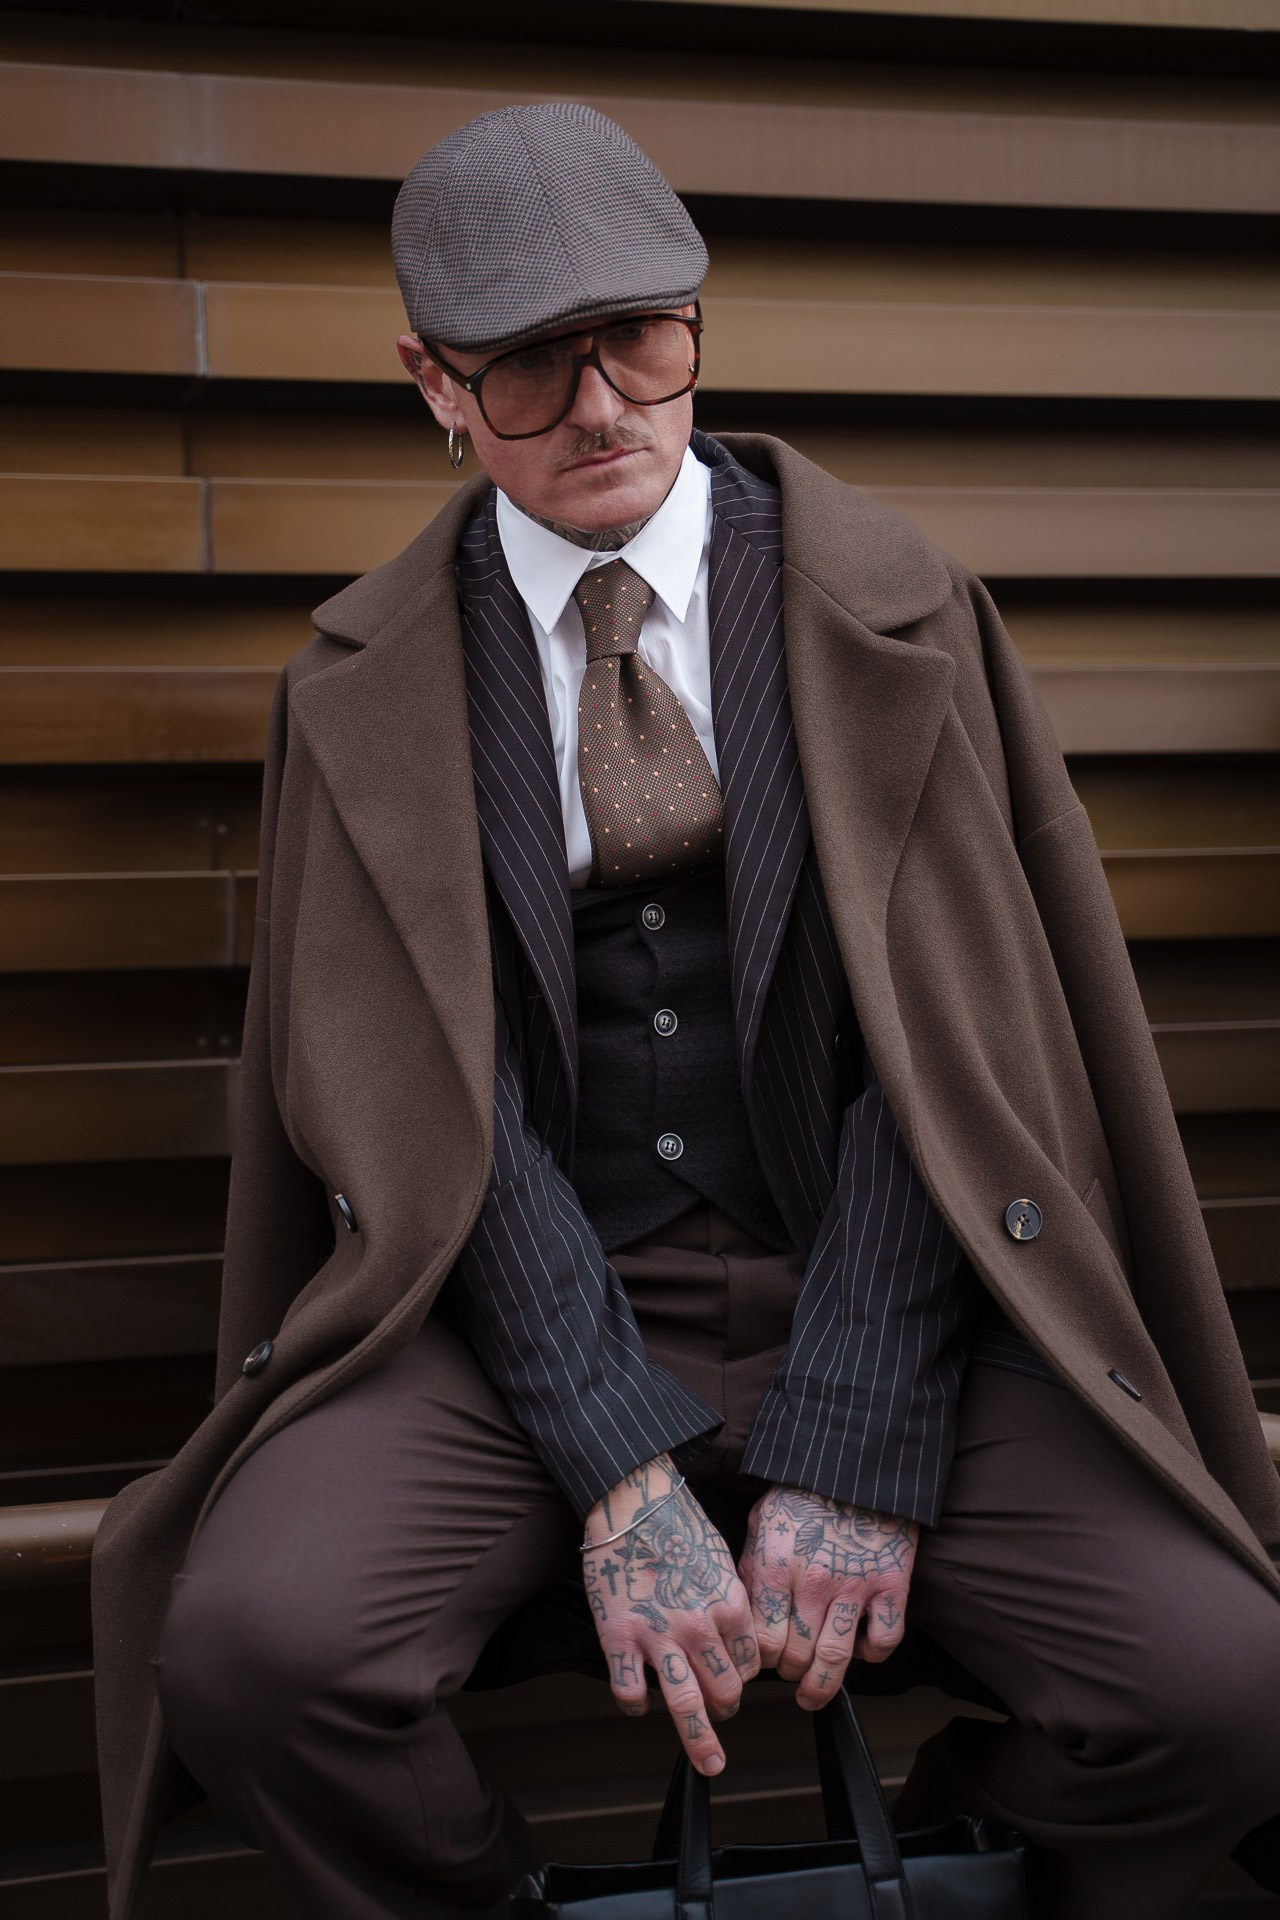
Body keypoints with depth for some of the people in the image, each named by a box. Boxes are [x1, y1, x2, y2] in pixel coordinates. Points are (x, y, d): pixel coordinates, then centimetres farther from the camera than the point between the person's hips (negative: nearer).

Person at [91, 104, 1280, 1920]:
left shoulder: (894, 608, 2)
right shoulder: (368, 679, 3)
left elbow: (944, 1046, -4)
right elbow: (423, 1091, -5)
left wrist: (851, 1456, -14)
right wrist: (613, 1465, -16)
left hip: (871, 1283, 1)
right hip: (528, 1302, 0)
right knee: (251, 1641, -27)